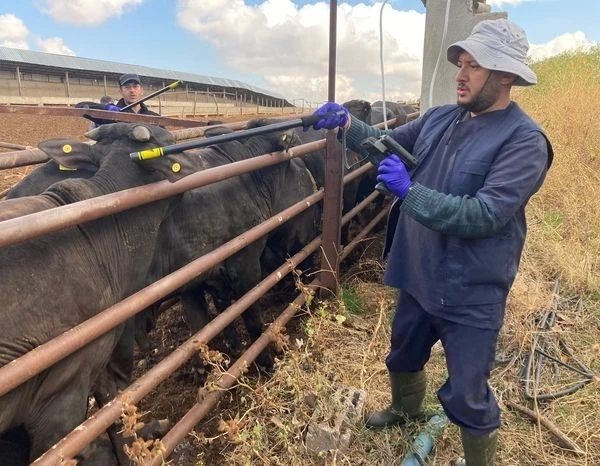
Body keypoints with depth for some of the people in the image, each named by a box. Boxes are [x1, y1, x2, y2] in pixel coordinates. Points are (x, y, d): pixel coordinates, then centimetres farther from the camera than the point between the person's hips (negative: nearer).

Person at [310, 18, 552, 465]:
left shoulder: (525, 141, -18)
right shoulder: (439, 119, 2)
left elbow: (484, 214, -27)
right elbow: (386, 141, 10)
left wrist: (409, 190, -31)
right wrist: (347, 123, -9)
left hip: (470, 295, -6)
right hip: (418, 276, 7)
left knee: (467, 396, 9)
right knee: (403, 356, 28)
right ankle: (406, 409, 60)